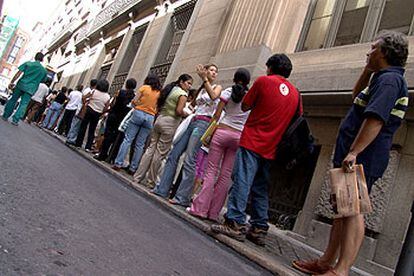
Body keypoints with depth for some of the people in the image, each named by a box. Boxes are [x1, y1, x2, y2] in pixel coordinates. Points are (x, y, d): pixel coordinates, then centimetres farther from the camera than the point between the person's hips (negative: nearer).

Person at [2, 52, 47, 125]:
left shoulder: (28, 63, 5)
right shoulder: (44, 70, 9)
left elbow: (18, 73, -1)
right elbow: (42, 81, 15)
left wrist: (12, 82, 2)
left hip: (21, 84, 1)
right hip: (31, 88, 0)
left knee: (13, 100, 14)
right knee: (23, 104, 1)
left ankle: (5, 116, 19)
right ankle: (15, 120, -6)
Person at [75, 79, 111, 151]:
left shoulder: (94, 91, -6)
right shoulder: (107, 96, -4)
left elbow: (84, 97, -8)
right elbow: (106, 108, -5)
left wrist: (86, 103, 9)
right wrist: (101, 113, 10)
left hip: (89, 110, -1)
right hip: (97, 114, 1)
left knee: (83, 127, 6)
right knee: (92, 130, 9)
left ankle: (78, 144, 9)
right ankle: (88, 147, 8)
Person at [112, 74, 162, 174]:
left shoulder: (144, 87, 2)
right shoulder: (159, 92, 9)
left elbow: (134, 101, -2)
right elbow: (157, 107, 3)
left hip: (138, 113, -2)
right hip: (150, 117, 2)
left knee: (127, 139, 2)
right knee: (140, 144, 6)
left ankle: (118, 163, -1)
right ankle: (133, 168, 8)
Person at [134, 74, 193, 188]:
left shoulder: (170, 89, 17)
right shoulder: (183, 94, -7)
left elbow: (159, 106, 16)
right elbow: (179, 111, -18)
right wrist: (187, 114, -1)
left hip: (160, 119, 8)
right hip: (170, 124, -8)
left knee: (151, 149, 9)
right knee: (160, 153, -1)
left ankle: (138, 176, 11)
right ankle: (151, 181, 6)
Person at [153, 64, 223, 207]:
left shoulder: (217, 87, 8)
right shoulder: (201, 89, 26)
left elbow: (213, 96, -16)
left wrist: (204, 79, -16)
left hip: (203, 123, -7)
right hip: (192, 122, 7)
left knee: (189, 160, -16)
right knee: (173, 155, 1)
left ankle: (183, 197, -14)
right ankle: (162, 189, 7)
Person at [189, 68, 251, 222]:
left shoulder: (228, 91, 4)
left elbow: (216, 116, -1)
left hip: (222, 132, -1)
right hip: (239, 136, 2)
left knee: (211, 170, 0)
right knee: (226, 175, 4)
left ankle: (201, 208, -4)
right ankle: (214, 212, 7)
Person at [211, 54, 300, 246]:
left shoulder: (263, 81, -1)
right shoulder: (295, 93, 14)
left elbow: (245, 107, 3)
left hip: (252, 141, -5)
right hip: (270, 148, 6)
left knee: (242, 182, -7)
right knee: (261, 189, 9)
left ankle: (235, 224, -10)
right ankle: (259, 229, 11)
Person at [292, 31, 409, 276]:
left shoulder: (389, 79, -11)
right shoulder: (384, 78, 22)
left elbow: (375, 119, -24)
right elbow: (357, 96, 38)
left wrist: (353, 152, -28)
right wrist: (368, 70, 27)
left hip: (361, 159, -11)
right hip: (357, 157, 11)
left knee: (352, 210, -13)